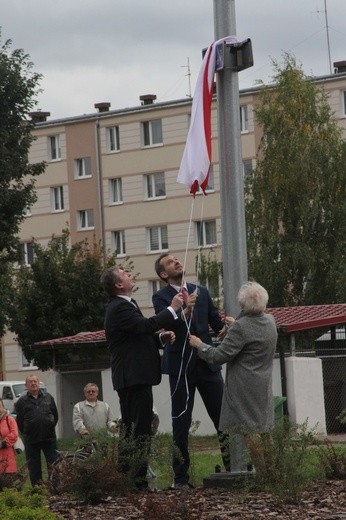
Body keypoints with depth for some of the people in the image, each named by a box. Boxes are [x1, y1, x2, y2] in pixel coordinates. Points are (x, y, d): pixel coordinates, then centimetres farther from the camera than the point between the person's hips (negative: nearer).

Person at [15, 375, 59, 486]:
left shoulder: (48, 398, 9)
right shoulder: (22, 401, 3)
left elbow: (55, 415, 14)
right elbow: (19, 421, 4)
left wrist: (50, 428, 9)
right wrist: (26, 432, 1)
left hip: (49, 438, 1)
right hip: (31, 440, -1)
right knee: (34, 468, 5)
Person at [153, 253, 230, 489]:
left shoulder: (201, 292, 12)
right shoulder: (161, 297, 0)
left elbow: (216, 321, 10)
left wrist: (224, 328, -12)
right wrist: (185, 311, -33)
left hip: (207, 363, 3)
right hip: (181, 367, -3)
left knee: (224, 418, 1)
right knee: (181, 423, 1)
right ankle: (181, 477, 6)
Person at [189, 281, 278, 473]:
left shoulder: (241, 327, -21)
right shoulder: (270, 321, 3)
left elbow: (219, 356, -17)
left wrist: (199, 345, -2)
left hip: (245, 388, -8)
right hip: (263, 386, 8)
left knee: (249, 430, -3)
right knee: (263, 428, 15)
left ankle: (261, 470, -3)